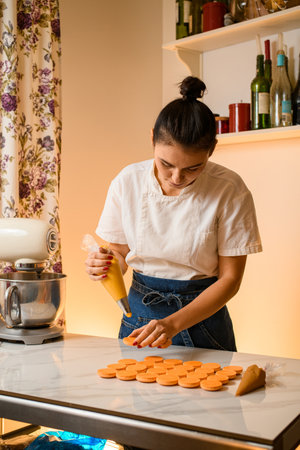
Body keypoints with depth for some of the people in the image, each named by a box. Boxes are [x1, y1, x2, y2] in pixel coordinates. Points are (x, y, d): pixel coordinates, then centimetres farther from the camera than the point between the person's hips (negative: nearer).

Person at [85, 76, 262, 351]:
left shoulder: (230, 191, -16)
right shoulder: (127, 181, -9)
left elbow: (230, 279, -12)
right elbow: (120, 254, 3)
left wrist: (173, 323, -23)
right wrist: (102, 265, -20)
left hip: (203, 315, -2)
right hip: (139, 313, 2)